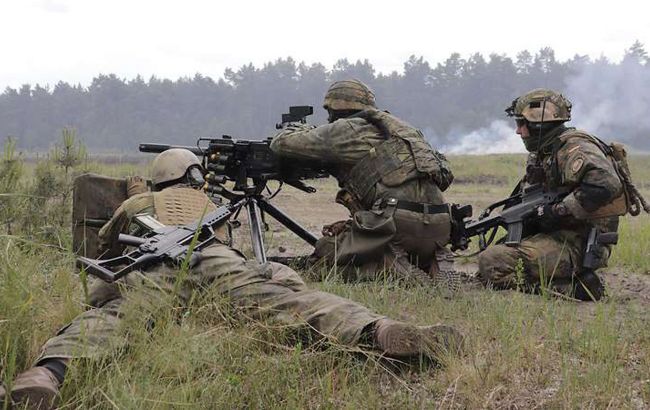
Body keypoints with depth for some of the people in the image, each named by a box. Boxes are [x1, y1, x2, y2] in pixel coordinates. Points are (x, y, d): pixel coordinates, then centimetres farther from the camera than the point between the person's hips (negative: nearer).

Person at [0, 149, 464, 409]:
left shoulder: (134, 203, 42)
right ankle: (378, 333, -43)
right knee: (286, 297, -18)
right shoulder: (208, 202, 44)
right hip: (217, 259, 0)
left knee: (109, 316, -21)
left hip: (151, 265, 0)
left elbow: (105, 239, 60)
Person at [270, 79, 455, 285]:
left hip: (400, 222, -7)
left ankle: (388, 270, -12)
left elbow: (281, 143, 10)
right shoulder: (395, 124, 25)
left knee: (325, 254, 9)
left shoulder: (345, 129, 5)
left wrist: (296, 128, 35)